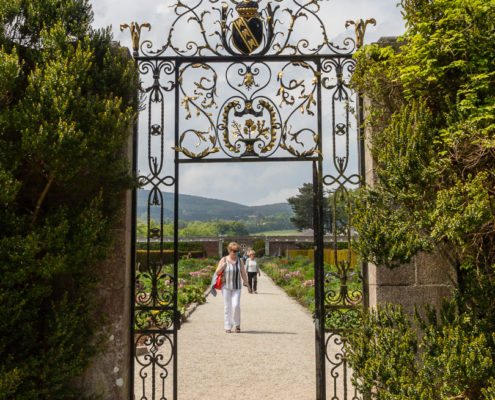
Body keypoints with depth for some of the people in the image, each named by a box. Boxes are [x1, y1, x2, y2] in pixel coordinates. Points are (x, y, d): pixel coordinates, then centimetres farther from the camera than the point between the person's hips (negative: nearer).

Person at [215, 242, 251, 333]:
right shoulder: (223, 260, -5)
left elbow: (243, 274, 5)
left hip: (236, 287, 1)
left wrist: (248, 285, 3)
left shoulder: (240, 260, 1)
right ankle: (228, 327, 10)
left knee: (236, 306, -11)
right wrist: (223, 266, -22)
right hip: (226, 287, -1)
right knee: (227, 307, 1)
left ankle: (237, 324, 11)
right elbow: (217, 273, -5)